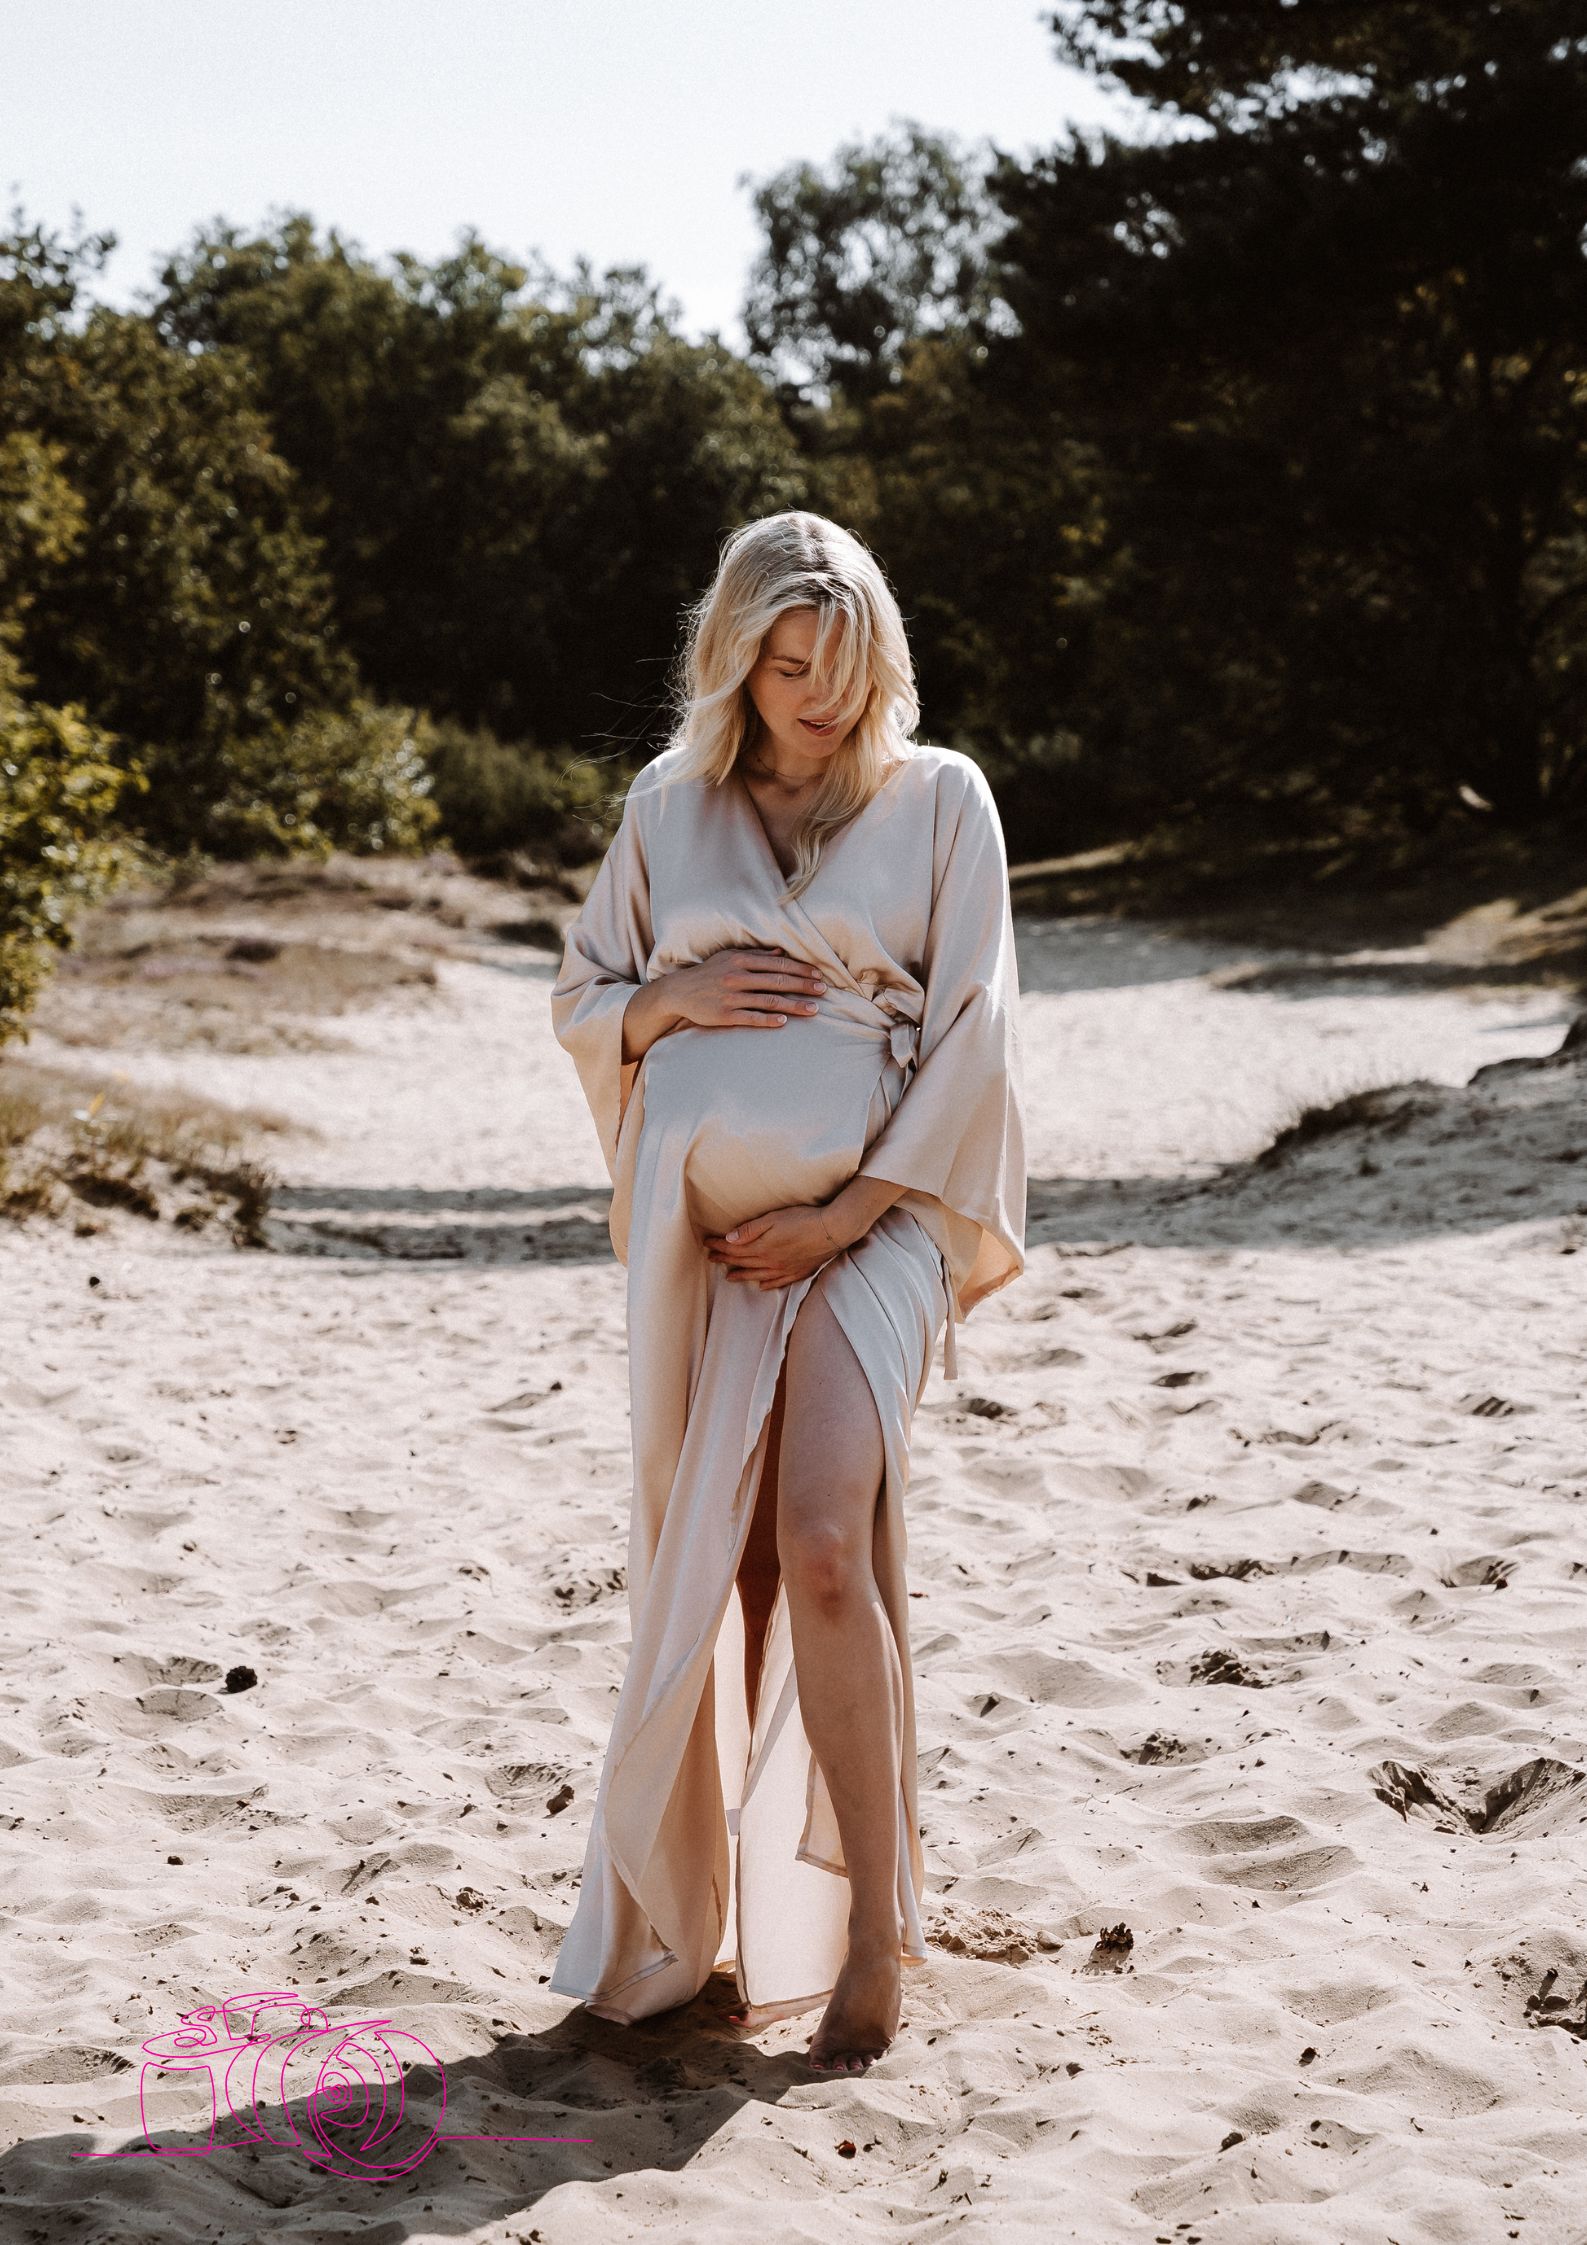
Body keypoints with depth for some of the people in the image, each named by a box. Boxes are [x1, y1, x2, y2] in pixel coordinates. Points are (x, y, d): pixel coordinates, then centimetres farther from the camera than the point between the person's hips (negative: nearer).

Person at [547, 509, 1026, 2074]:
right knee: (706, 1563, 7)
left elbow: (971, 1033, -1)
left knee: (824, 1545, -19)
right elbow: (582, 1005, 17)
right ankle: (692, 1901, 22)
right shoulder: (669, 805, 12)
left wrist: (848, 1213, -8)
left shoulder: (938, 798, 4)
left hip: (866, 1214, -3)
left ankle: (871, 1920, -10)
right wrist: (674, 998, -5)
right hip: (699, 1223, 3)